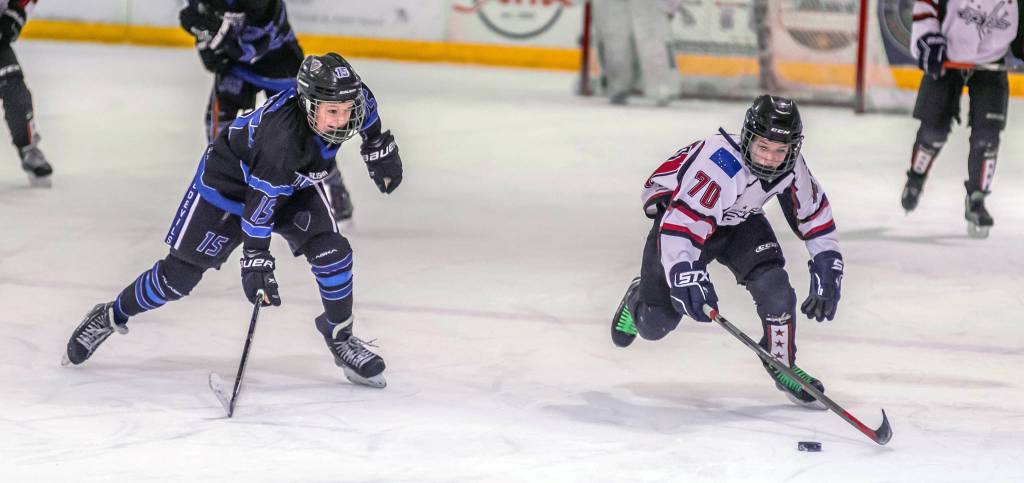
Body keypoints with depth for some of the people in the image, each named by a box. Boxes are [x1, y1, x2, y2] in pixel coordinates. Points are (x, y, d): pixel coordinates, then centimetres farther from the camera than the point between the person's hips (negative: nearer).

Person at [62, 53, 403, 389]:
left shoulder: (351, 97, -25)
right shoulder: (283, 136, -44)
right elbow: (259, 202, -38)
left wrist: (379, 147, 10)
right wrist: (256, 261, -37)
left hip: (295, 183, 6)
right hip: (232, 178, -6)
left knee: (332, 253, -14)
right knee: (180, 274, -1)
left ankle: (340, 338, 7)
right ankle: (110, 317, 21)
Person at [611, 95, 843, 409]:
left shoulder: (790, 165, -20)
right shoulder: (720, 163, -41)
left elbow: (814, 213, -4)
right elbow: (680, 225, -44)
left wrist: (827, 268, -9)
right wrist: (685, 276, -54)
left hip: (738, 219, 5)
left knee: (773, 285, -19)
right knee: (656, 324, -5)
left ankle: (783, 364, 4)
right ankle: (639, 299, 34)